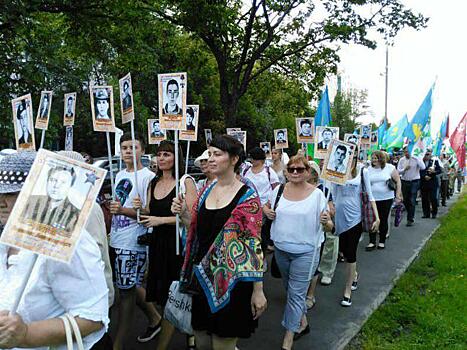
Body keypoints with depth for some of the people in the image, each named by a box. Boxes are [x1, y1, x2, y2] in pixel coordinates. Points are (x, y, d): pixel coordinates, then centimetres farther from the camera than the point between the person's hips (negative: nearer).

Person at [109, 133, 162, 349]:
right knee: (130, 286, 19)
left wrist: (123, 210, -28)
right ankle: (154, 319, 39)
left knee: (126, 290, 1)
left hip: (133, 243, -8)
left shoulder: (148, 177, -13)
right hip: (116, 240, 8)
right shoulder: (120, 175, 12)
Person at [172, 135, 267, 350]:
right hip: (202, 277, 6)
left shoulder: (247, 196, -11)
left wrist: (258, 290, -13)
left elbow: (253, 243, -12)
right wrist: (183, 213, -5)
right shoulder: (207, 190, 6)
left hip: (230, 280, -6)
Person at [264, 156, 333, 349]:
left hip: (305, 252, -5)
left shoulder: (317, 194, -12)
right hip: (281, 248, 5)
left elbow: (329, 226, -7)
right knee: (291, 288, 21)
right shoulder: (279, 190, -2)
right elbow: (266, 205, 16)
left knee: (296, 293, 1)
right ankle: (302, 323, 44)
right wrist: (266, 211, -6)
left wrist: (326, 221, -29)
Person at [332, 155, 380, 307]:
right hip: (340, 216, 2)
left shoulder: (362, 171, -4)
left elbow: (369, 195, -2)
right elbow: (333, 195, 6)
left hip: (355, 216, -2)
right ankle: (353, 274, 45)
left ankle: (347, 291, 14)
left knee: (351, 252, 0)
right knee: (343, 249, 15)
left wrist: (377, 217, -7)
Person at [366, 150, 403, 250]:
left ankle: (382, 241, 21)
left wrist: (398, 195, -3)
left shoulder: (390, 167, -3)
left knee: (384, 220, 7)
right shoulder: (369, 169, 3)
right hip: (372, 199, 2)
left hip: (386, 199, -1)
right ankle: (372, 242, 12)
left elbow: (398, 181, 2)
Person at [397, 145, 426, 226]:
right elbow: (398, 171, 2)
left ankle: (410, 219, 3)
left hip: (414, 182, -4)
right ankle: (410, 215, 33)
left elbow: (423, 168, -18)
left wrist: (417, 159, -23)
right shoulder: (401, 160, 5)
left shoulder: (416, 159, -4)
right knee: (405, 200, 11)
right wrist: (404, 169, -16)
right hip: (405, 182, 4)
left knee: (412, 201, -5)